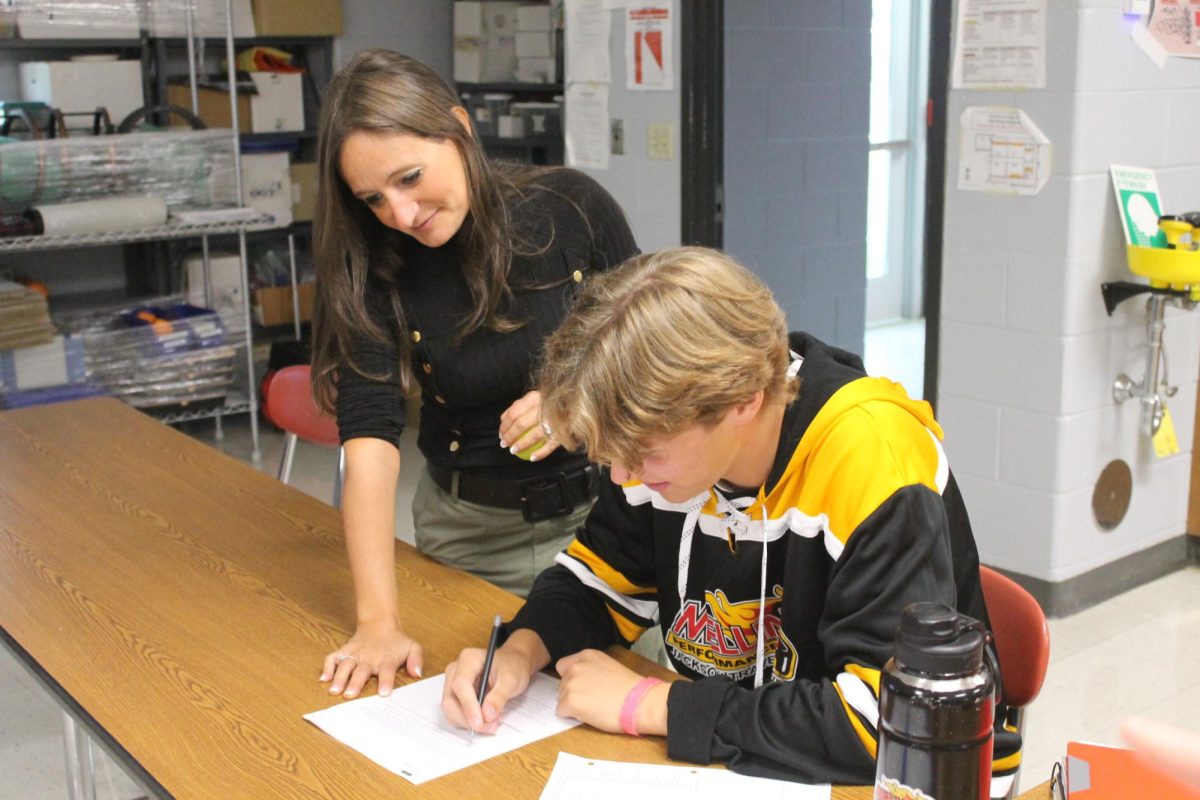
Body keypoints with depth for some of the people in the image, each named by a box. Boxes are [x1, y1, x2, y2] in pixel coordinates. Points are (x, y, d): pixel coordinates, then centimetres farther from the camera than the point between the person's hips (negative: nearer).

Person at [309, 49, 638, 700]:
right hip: (470, 533, 1)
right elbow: (370, 439, -22)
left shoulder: (573, 208, -12)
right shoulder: (374, 268, -12)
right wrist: (378, 621, -30)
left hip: (601, 507, 0)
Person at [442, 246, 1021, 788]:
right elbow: (601, 578, 8)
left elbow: (890, 720, -31)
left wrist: (646, 704, -25)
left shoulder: (874, 460, -27)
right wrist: (521, 651, -13)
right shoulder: (664, 438, -8)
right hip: (720, 760, 3)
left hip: (869, 777, -3)